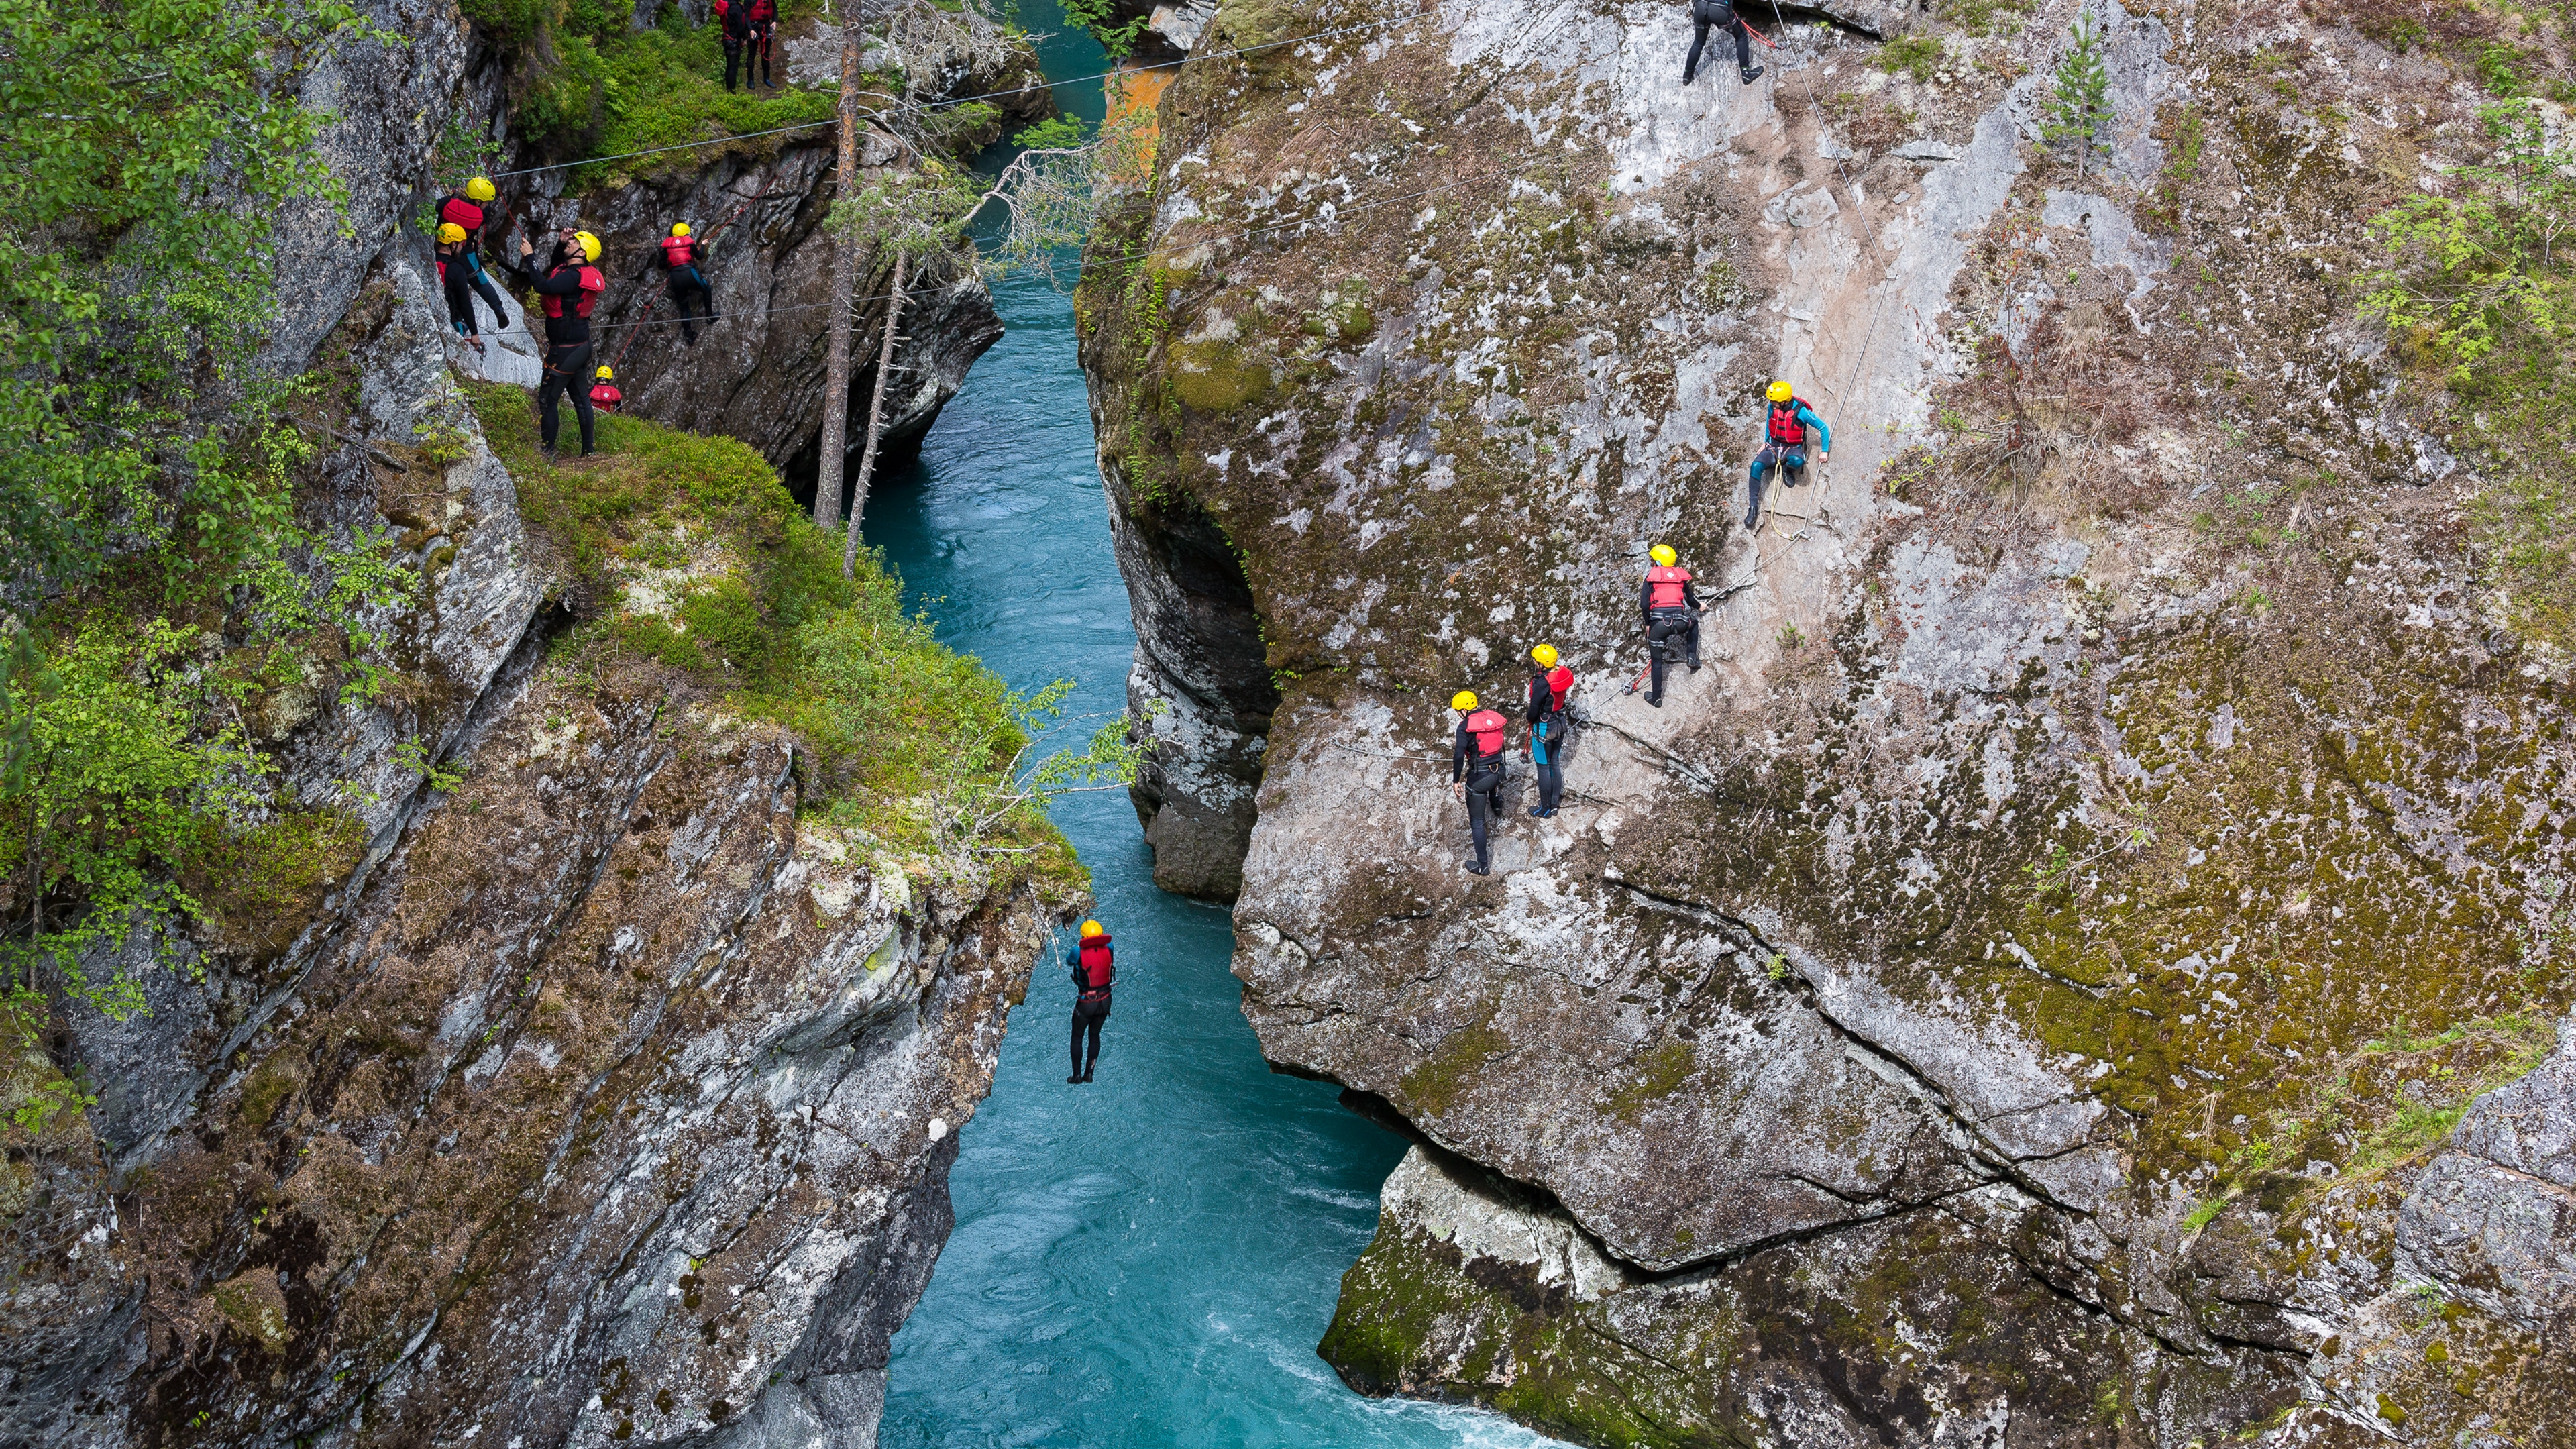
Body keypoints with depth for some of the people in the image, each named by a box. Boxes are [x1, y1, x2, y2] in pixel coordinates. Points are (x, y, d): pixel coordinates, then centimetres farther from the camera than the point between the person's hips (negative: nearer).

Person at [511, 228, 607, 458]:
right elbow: (554, 270, 28)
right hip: (581, 346, 10)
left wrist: (529, 257, -24)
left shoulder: (574, 276, -22)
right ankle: (589, 449, 25)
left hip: (565, 349, -10)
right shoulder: (581, 273, 7)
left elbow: (543, 286, -33)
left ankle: (548, 451, 2)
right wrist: (560, 243, 15)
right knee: (580, 398, 17)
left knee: (547, 400, -3)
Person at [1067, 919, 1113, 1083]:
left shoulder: (1078, 952, -22)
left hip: (1086, 1002, -4)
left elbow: (1068, 961, 0)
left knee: (1077, 1037, 14)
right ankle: (1089, 1074, 22)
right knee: (1094, 1035, 20)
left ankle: (1077, 1075, 15)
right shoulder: (1108, 948, -13)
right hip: (1105, 1001, 4)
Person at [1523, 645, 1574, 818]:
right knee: (1555, 764, 19)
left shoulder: (1542, 683, -29)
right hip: (1560, 723, 8)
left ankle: (1545, 809, 18)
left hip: (1544, 727, -8)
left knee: (1543, 768, 7)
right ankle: (1554, 804, 32)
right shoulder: (1562, 673, -7)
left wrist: (1531, 719, 1)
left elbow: (1534, 708, -20)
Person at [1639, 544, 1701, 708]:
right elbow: (1691, 600, 21)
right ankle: (1693, 658, 29)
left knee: (1656, 662, 15)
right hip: (1680, 622, 2)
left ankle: (1656, 698, 20)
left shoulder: (1651, 577, 3)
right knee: (1693, 623, 39)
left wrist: (1648, 623, 12)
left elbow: (1644, 605, -4)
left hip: (1658, 623, -2)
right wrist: (1699, 606, 44)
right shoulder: (1681, 576, 12)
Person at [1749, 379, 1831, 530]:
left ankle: (1787, 469, -2)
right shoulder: (1772, 407, -6)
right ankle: (1753, 506, -24)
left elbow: (1823, 428, -8)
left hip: (1793, 449, -3)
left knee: (1797, 461, -42)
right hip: (1774, 446, 3)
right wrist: (1766, 442, 20)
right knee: (1756, 465, -28)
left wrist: (1824, 451, -6)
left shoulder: (1801, 411, -20)